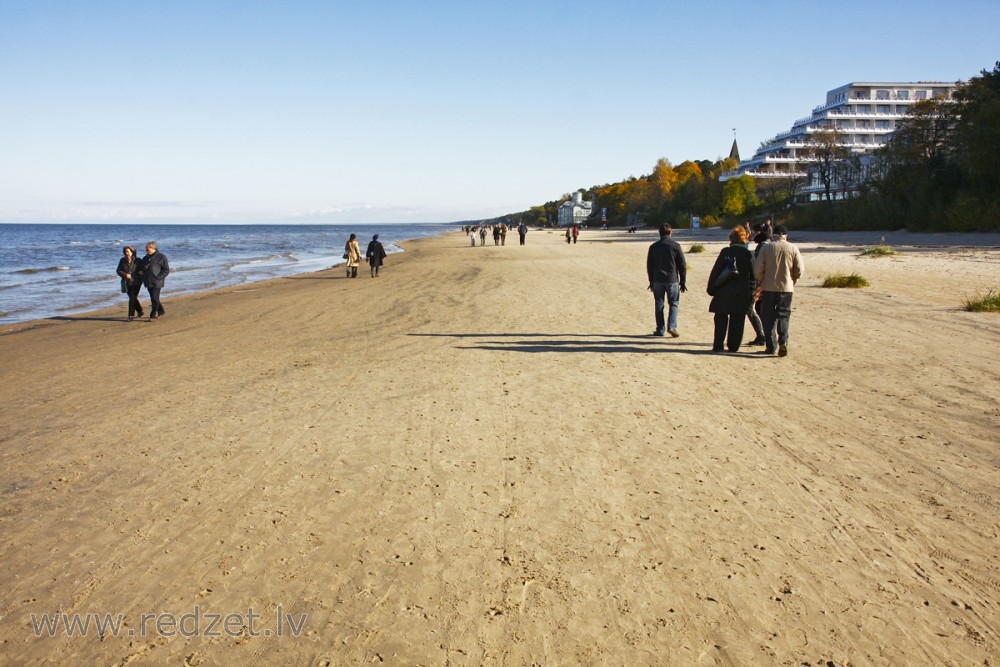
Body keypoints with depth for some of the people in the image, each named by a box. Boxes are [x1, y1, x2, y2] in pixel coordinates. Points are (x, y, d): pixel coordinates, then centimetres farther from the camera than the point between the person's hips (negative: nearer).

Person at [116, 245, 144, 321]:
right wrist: (125, 275, -15)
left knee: (132, 298, -10)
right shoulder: (122, 260, 4)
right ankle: (140, 312, 31)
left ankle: (131, 315, -4)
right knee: (132, 298, 13)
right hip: (127, 283, 4)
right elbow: (119, 270, 2)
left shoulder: (137, 261, -4)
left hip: (135, 283, -4)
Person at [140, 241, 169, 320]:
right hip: (148, 282, 7)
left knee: (155, 299, -9)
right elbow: (142, 269, 27)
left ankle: (153, 315, -5)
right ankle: (161, 312, 26)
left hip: (156, 282, -7)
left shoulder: (161, 257, -5)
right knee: (153, 298, 11)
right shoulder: (145, 258, 15)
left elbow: (166, 270, -7)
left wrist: (158, 278, -15)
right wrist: (143, 278, 9)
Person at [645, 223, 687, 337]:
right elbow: (682, 265, -3)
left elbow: (649, 265, 8)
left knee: (659, 305, 8)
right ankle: (671, 326, -9)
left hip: (657, 280, 2)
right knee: (674, 304, 7)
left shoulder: (653, 247, 3)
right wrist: (683, 282, 5)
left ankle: (660, 330, 8)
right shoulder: (675, 245, -4)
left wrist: (651, 281, 18)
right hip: (672, 280, -2)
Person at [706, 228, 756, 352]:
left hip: (724, 292, 0)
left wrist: (711, 288, 5)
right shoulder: (748, 254, -2)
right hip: (742, 294, 0)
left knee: (721, 319, 8)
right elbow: (753, 275, 1)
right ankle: (733, 346, 8)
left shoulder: (725, 252, -3)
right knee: (737, 321, 7)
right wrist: (751, 293, 7)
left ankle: (718, 345, 5)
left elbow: (715, 271, -2)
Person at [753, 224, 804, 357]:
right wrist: (792, 281, 16)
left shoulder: (766, 247, -6)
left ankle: (770, 346, 7)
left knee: (768, 316, 8)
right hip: (786, 288, 1)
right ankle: (783, 342, -10)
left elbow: (757, 269, -6)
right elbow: (799, 269, -1)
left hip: (768, 287, -1)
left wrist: (761, 282, 11)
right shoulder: (793, 249, -2)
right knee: (783, 316, 9)